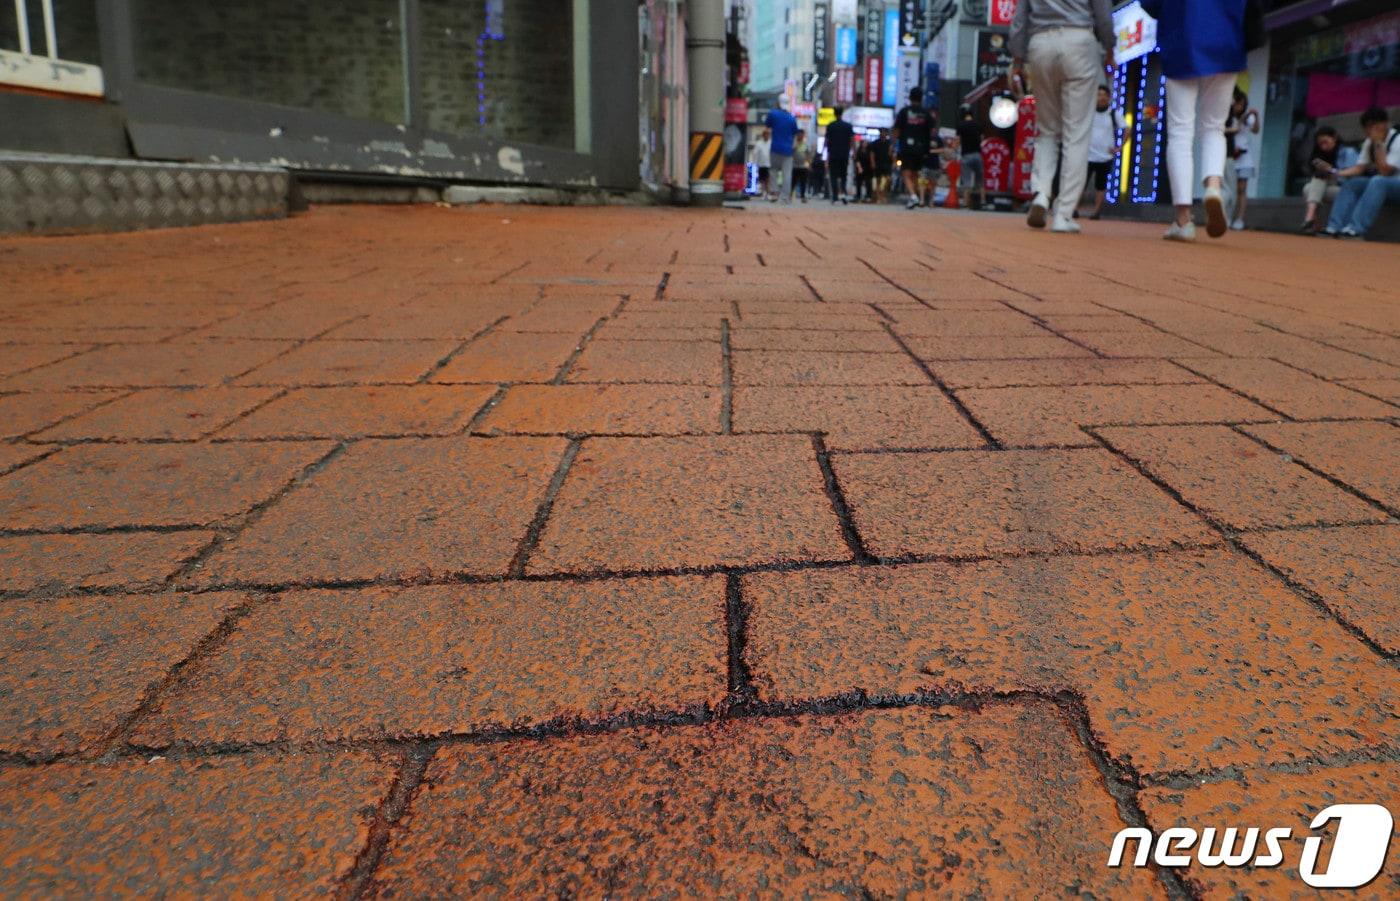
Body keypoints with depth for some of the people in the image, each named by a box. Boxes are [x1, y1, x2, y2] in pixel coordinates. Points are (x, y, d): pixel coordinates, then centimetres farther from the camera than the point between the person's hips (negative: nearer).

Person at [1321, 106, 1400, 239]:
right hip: (1379, 185, 7)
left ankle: (1356, 229, -46)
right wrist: (1336, 173, -15)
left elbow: (1385, 172, -24)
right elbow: (1359, 168, 2)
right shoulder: (1370, 142, 3)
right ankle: (1334, 228, -28)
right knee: (1351, 183, -13)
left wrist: (1378, 143, -24)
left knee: (1378, 181, -36)